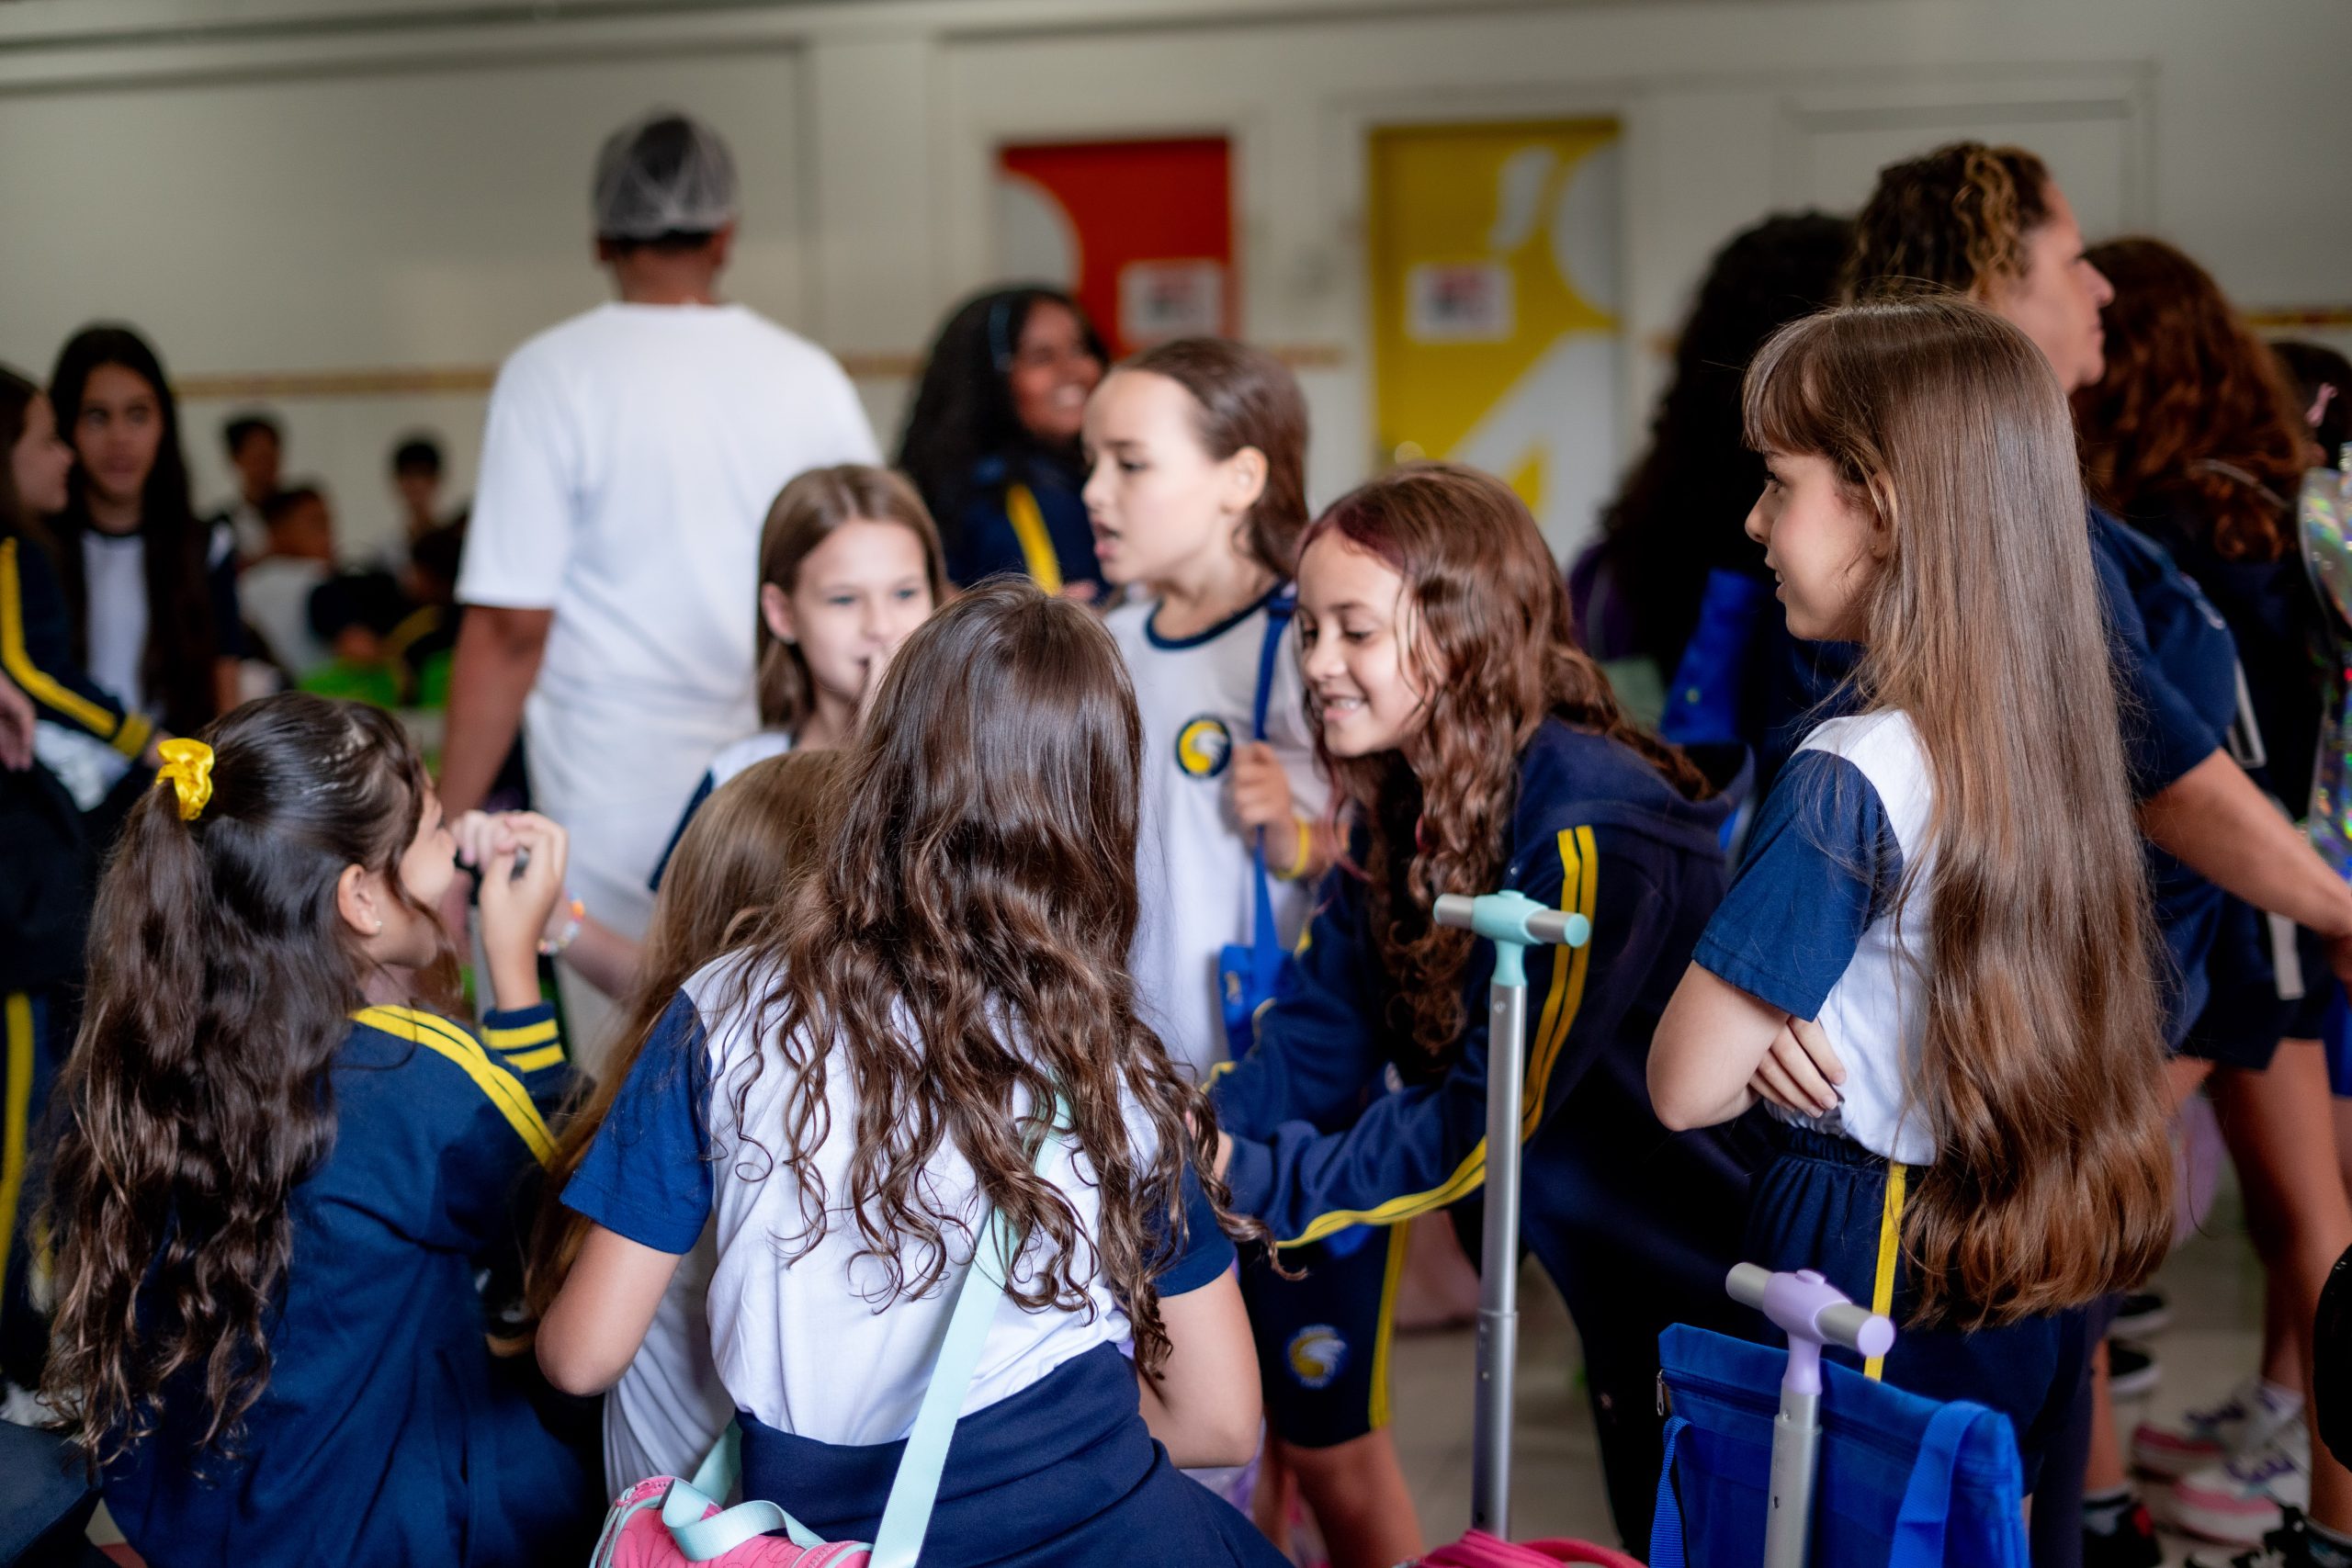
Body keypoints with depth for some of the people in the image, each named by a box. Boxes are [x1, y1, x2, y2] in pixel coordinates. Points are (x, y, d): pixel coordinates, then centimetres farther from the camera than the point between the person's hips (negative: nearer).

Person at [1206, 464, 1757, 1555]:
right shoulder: (1399, 813, -2)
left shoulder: (1589, 828, -29)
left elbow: (1487, 1120, -30)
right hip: (1603, 1264, 8)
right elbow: (1310, 1049, -4)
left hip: (1715, 1276, -8)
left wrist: (1253, 1182, -30)